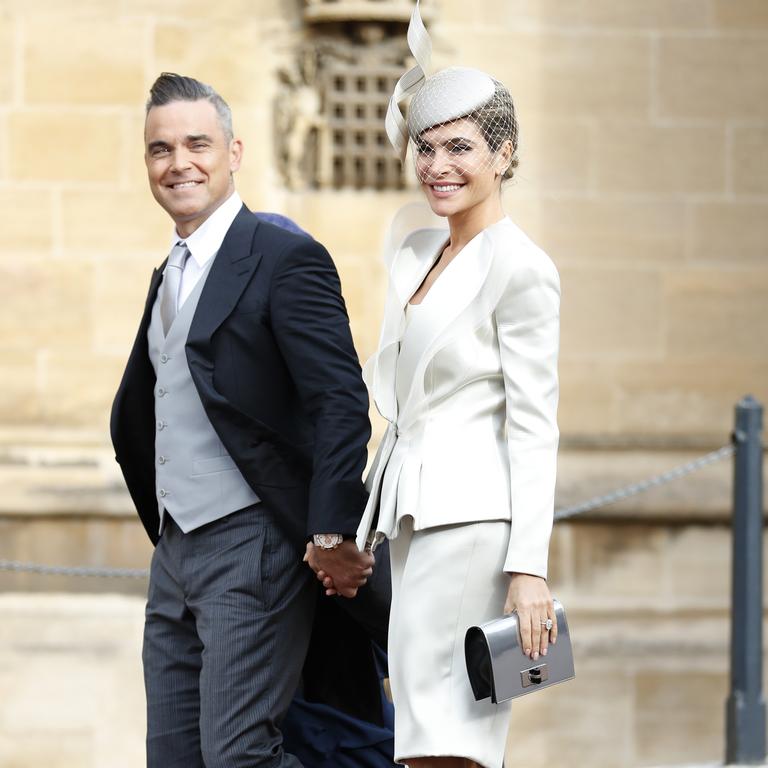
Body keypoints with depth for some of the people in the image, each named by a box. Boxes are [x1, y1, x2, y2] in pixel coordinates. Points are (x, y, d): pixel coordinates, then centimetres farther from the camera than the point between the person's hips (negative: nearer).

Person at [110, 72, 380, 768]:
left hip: (255, 550, -9)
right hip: (175, 554, 9)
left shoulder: (287, 260, -8)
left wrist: (333, 534, -23)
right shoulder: (170, 276, 19)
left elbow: (342, 404, -16)